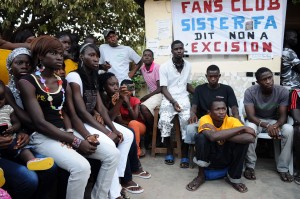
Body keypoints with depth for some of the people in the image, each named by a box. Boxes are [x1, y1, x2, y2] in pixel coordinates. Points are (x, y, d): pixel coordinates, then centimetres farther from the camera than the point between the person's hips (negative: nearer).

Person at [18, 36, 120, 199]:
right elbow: (40, 123, -15)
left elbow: (73, 116, 12)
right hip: (42, 137, -7)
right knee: (82, 167, -32)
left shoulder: (63, 83, 14)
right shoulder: (27, 82, -6)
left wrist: (88, 137, -9)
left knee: (113, 154, -7)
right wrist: (77, 142, -19)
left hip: (66, 132, 7)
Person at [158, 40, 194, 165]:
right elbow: (164, 88, -5)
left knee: (187, 121, -27)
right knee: (165, 121, -30)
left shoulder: (188, 66, 11)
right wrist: (173, 102, -20)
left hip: (183, 99, 2)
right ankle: (169, 151, -9)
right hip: (168, 100, -2)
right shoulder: (164, 67, -1)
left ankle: (185, 154, -12)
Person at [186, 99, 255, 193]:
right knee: (201, 137, -30)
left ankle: (233, 178, -5)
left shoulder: (232, 121, -16)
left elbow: (250, 138, -34)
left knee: (243, 140, -25)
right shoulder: (205, 119, -22)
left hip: (226, 159, 2)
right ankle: (201, 175, -11)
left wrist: (224, 136, -35)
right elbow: (213, 136, -44)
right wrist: (242, 128, -36)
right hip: (208, 157, -1)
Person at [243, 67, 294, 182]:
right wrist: (267, 126, -44)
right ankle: (250, 166, -20)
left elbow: (283, 116, -16)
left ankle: (283, 168, -14)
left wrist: (276, 126, -39)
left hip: (274, 121, 2)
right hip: (256, 121, -2)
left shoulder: (282, 91, -16)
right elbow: (250, 116, -26)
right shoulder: (250, 92, -21)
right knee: (250, 128, -37)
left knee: (289, 129, -29)